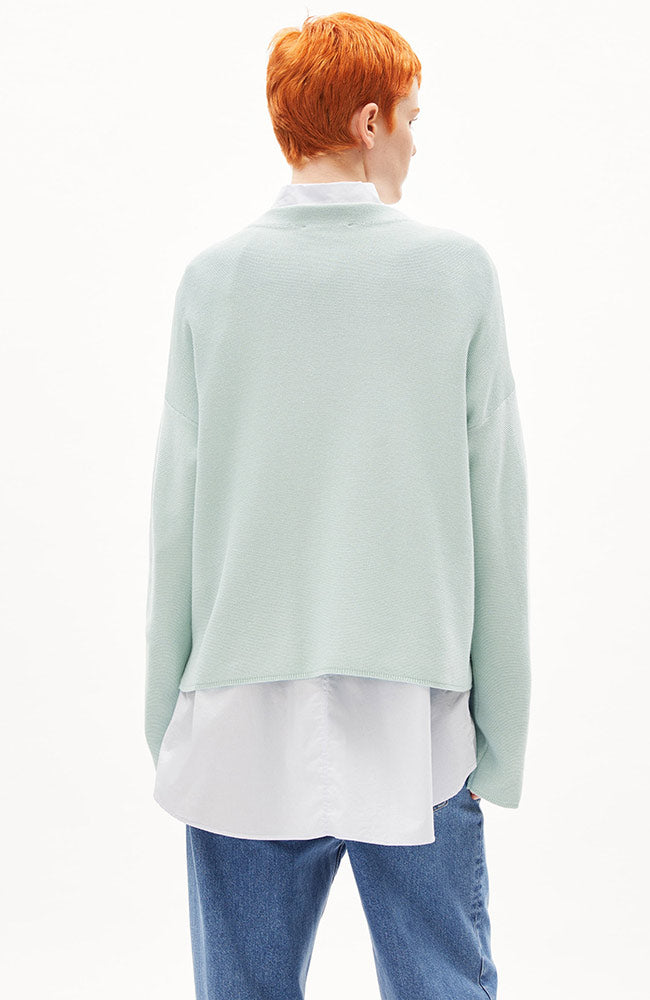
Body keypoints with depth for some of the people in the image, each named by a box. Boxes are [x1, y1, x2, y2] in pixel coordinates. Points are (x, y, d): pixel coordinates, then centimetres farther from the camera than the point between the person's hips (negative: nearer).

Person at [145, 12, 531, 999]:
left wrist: (166, 718, 10)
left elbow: (177, 509, 0)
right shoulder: (458, 269, -4)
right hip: (417, 730, -1)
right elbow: (497, 510, -3)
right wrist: (502, 734, 5)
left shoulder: (214, 277, -2)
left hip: (242, 731, 1)